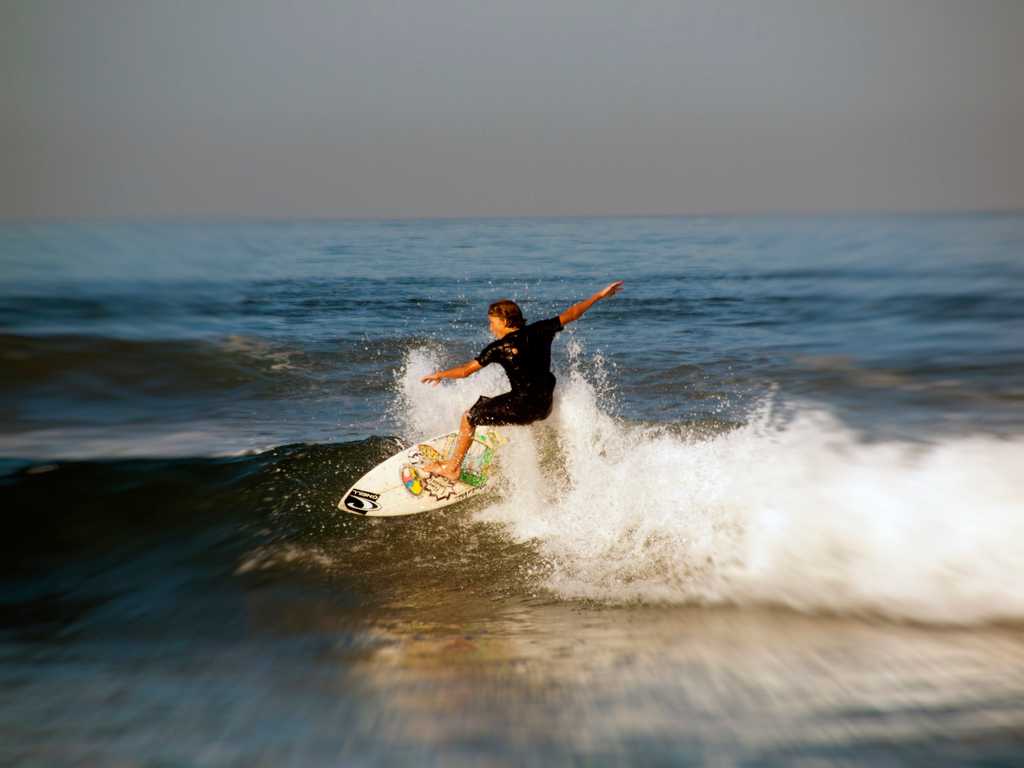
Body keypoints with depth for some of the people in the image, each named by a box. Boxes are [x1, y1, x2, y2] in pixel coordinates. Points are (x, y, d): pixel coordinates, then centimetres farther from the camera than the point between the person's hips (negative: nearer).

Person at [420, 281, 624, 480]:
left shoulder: (498, 348, -9)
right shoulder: (540, 331, 1)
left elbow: (465, 371, -6)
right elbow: (571, 314, 8)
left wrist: (440, 375, 11)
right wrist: (600, 295, 17)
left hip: (521, 407, -6)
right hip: (545, 407, 6)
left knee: (469, 417, 10)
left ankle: (453, 468, 16)